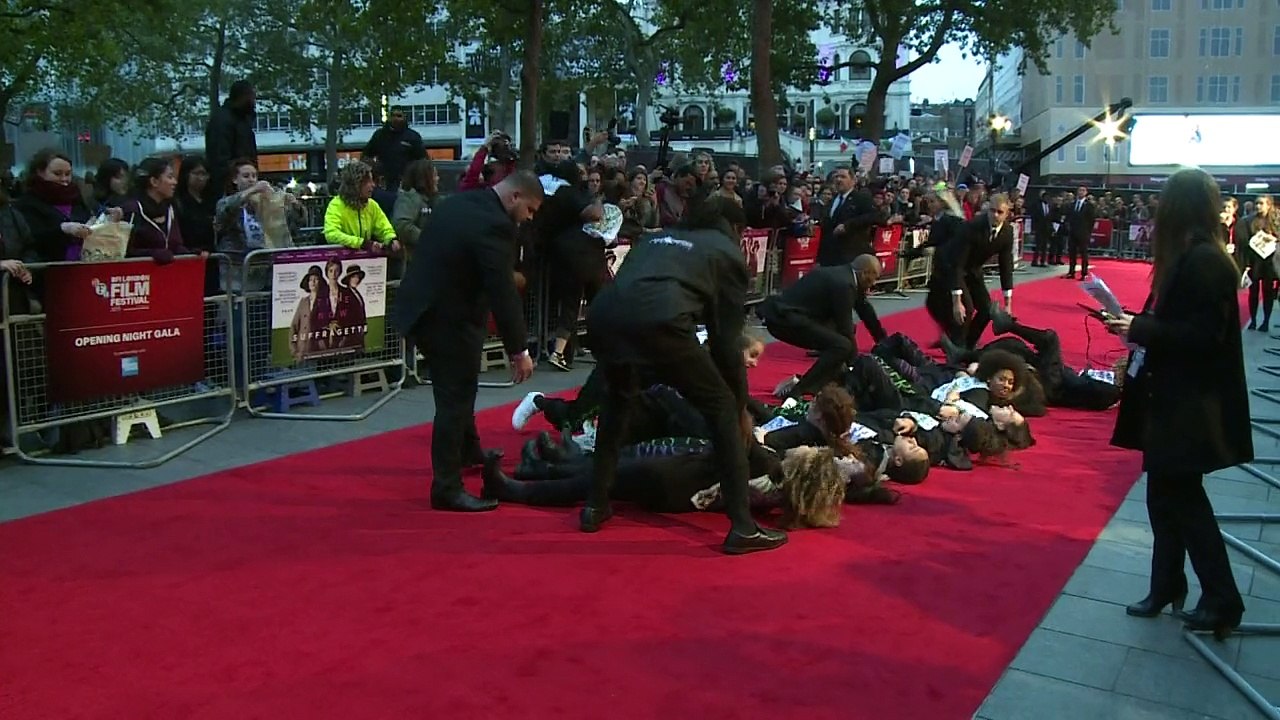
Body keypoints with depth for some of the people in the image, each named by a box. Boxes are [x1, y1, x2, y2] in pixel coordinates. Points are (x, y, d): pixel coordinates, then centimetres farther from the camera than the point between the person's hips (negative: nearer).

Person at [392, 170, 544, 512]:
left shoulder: (458, 203, 8)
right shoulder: (494, 225, -21)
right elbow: (503, 292, -22)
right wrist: (519, 350, -15)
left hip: (423, 307, 10)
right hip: (447, 319, -10)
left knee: (458, 391, 25)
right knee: (455, 400, -1)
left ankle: (469, 451, 44)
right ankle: (447, 489, 6)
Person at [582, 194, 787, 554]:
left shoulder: (658, 238, 39)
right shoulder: (727, 252, 24)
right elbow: (726, 339, 19)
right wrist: (741, 406, 30)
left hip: (602, 313, 6)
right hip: (658, 320, -6)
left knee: (619, 397, 34)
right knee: (722, 408, 12)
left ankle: (596, 505, 34)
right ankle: (742, 527, 10)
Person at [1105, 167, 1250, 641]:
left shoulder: (1204, 261, -20)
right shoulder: (1189, 257, 9)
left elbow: (1203, 334, -24)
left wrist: (1140, 329, -18)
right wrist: (1138, 326, 2)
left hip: (1192, 405, -9)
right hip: (1173, 397, 9)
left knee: (1181, 498, 1)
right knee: (1168, 494, 16)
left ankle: (1222, 601, 14)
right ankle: (1167, 586, 28)